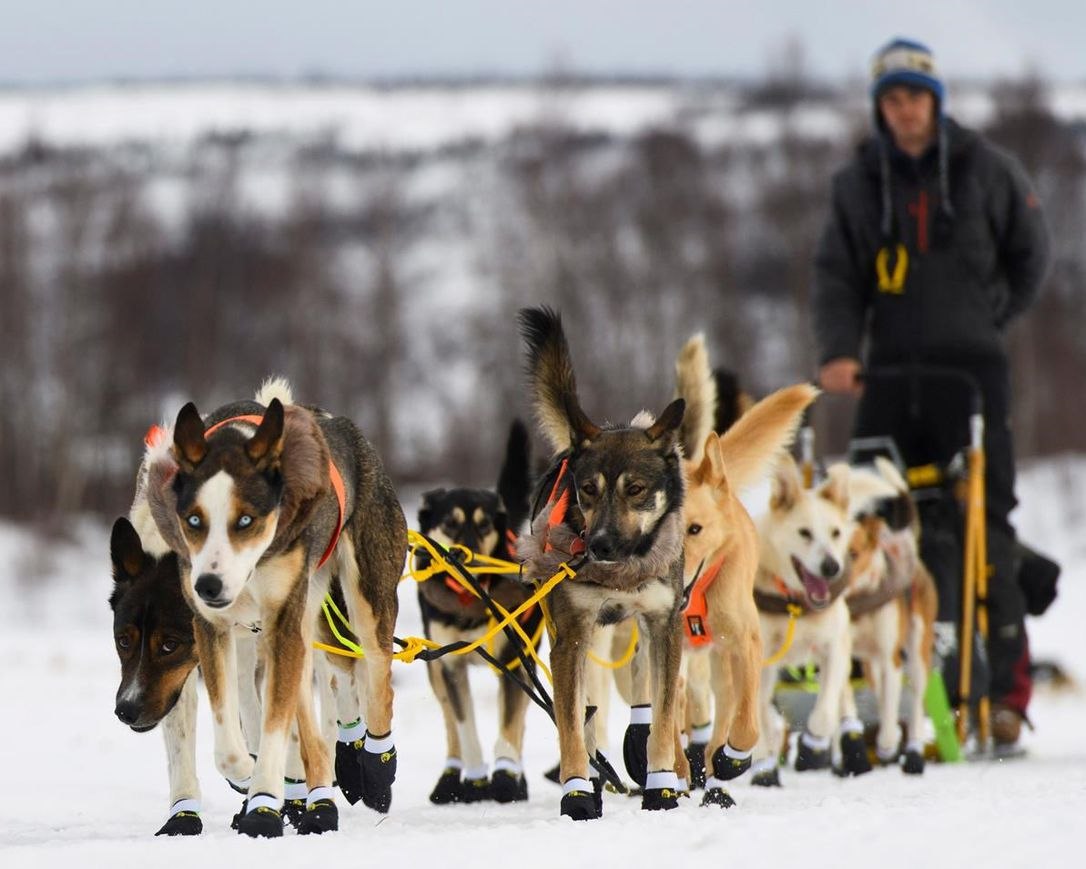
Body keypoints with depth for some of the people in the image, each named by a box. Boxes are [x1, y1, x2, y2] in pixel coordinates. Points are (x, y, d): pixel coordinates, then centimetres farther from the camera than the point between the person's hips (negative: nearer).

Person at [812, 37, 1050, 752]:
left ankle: (1005, 691, -8)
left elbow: (1030, 256, 13)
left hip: (971, 372, -3)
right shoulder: (858, 183, 10)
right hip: (889, 374, 3)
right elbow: (837, 274, 6)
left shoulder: (986, 170, 3)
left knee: (982, 529, -8)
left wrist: (984, 321, 5)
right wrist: (839, 349, -11)